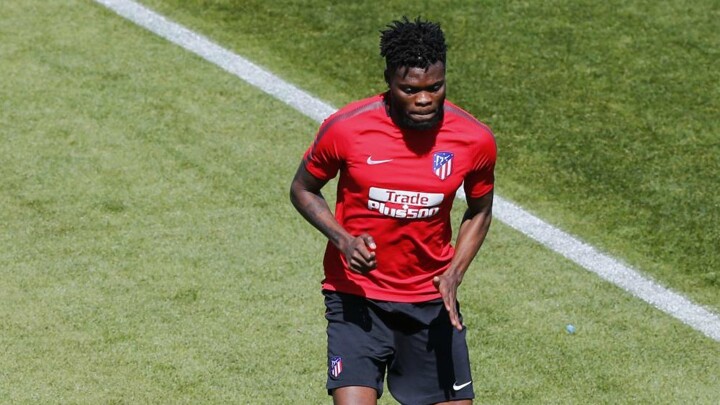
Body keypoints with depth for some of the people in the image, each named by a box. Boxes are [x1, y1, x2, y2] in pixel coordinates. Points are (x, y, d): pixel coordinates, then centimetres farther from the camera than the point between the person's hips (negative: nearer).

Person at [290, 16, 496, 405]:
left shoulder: (475, 140, -9)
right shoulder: (346, 128, -15)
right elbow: (303, 190, 1)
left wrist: (454, 275, -7)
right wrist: (343, 240, -17)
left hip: (431, 301, 3)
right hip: (357, 296, -3)